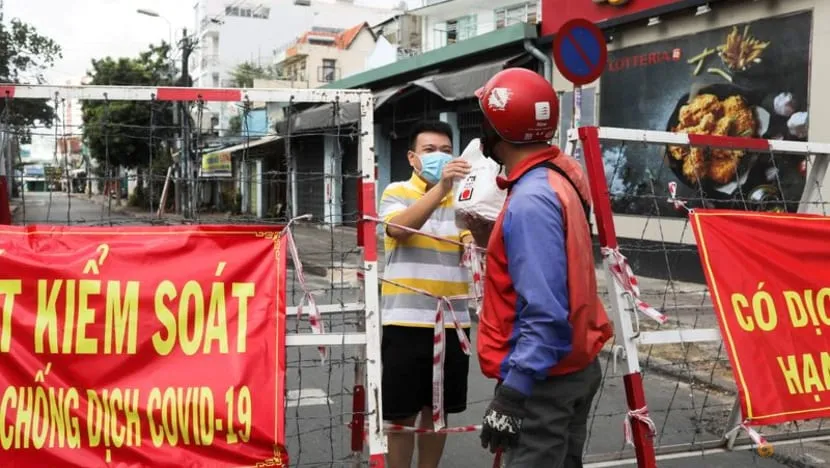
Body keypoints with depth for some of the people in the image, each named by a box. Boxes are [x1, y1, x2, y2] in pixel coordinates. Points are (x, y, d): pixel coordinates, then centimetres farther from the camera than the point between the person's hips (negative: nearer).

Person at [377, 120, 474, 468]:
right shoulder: (396, 192, -2)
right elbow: (400, 228, -23)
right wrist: (441, 187, -35)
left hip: (452, 323, 4)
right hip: (405, 323, -3)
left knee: (437, 409, 15)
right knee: (402, 415, 5)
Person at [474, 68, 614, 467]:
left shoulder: (531, 200, -23)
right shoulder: (559, 177, 2)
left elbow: (545, 313, -26)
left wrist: (512, 394, -24)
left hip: (543, 380, -9)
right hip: (574, 367, 9)